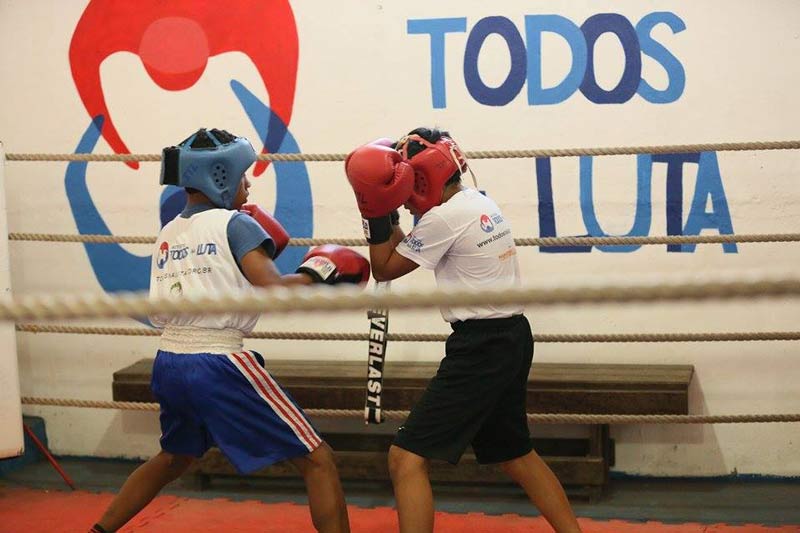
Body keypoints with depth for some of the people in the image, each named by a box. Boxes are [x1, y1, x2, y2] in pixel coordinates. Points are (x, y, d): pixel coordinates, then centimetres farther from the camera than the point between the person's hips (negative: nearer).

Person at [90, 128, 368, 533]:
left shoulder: (168, 234, 14)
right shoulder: (235, 223, -6)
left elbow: (158, 314, 16)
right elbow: (274, 291, -17)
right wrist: (316, 272, 1)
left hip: (168, 365, 8)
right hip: (219, 367, -7)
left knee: (174, 458, 34)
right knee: (317, 461, 0)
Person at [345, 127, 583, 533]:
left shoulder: (445, 218, -14)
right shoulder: (482, 204, 12)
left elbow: (385, 270, -3)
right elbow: (406, 250, 24)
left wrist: (377, 212, -2)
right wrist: (386, 216, 12)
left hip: (481, 347, -10)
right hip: (512, 338, 10)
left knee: (406, 458, -9)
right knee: (515, 453, 25)